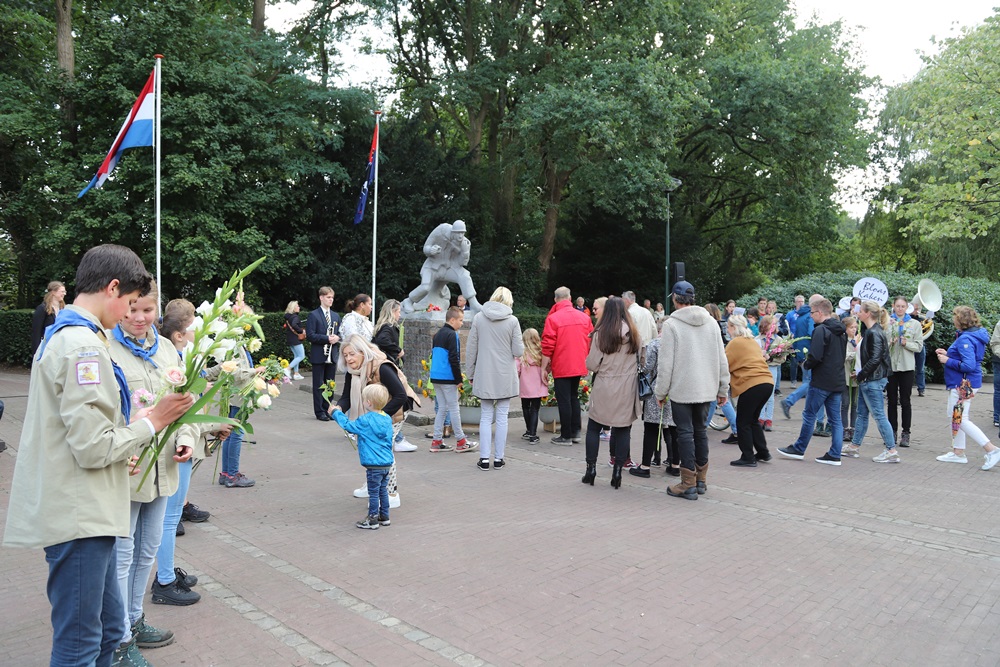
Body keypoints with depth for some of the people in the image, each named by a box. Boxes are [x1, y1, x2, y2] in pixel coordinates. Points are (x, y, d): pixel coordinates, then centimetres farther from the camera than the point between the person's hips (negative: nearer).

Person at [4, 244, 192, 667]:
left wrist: (131, 427, 9)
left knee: (108, 630, 19)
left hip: (82, 513, 10)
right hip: (78, 518, -10)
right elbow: (93, 448, -21)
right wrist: (151, 423, -9)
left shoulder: (61, 336, 14)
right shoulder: (84, 347, -19)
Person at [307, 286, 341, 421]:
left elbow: (340, 333, 18)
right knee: (319, 385, 1)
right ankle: (319, 412, 8)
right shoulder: (313, 315, -4)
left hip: (333, 355, 5)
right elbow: (310, 335, -12)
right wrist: (327, 338, -19)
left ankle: (328, 409, 19)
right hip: (319, 356, -5)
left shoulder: (336, 316, 14)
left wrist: (337, 338, -5)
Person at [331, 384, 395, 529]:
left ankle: (373, 521, 11)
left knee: (373, 493, 2)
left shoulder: (366, 421, -17)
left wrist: (336, 412, 12)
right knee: (383, 491, 17)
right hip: (387, 463, 7)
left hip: (374, 464, -7)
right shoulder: (387, 419, 5)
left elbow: (348, 425, -4)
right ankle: (384, 517, 27)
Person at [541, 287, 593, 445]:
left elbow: (547, 346, -13)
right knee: (574, 398, 19)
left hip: (561, 367, -5)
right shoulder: (584, 317, 2)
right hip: (579, 366, 5)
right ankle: (575, 432, 22)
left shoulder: (553, 318, -12)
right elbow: (590, 342, 8)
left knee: (564, 401, 2)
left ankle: (566, 436, 6)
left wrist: (544, 367, -4)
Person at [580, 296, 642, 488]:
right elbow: (641, 362, 4)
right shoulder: (634, 334, -1)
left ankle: (591, 469, 13)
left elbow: (592, 365, -8)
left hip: (604, 390, -2)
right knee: (622, 431, 8)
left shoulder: (600, 334, -8)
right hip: (627, 391, 2)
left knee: (594, 428, 12)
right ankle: (617, 473, 9)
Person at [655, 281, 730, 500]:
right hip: (706, 389, 5)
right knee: (701, 431, 15)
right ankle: (701, 480, 24)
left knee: (685, 433, 0)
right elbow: (721, 359, 8)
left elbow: (665, 363, -12)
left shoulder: (671, 324, -11)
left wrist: (661, 392, -2)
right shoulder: (710, 321, 6)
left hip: (681, 389, -5)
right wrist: (723, 389, 16)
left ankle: (689, 484, 4)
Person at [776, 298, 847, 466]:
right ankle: (834, 455, 10)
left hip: (821, 381, -8)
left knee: (809, 415, 3)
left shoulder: (821, 330, -16)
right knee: (835, 419, 8)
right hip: (837, 381, 8)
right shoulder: (841, 331, 13)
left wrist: (806, 364, -4)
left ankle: (799, 449, 12)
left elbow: (815, 356, -23)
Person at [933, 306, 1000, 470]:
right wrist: (947, 354, 11)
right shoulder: (974, 336, 10)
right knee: (955, 416, 17)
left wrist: (948, 361, -17)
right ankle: (958, 452, 25)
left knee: (960, 419, -6)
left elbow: (969, 365, -27)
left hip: (964, 384, -11)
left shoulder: (965, 339, -22)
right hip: (963, 383, 11)